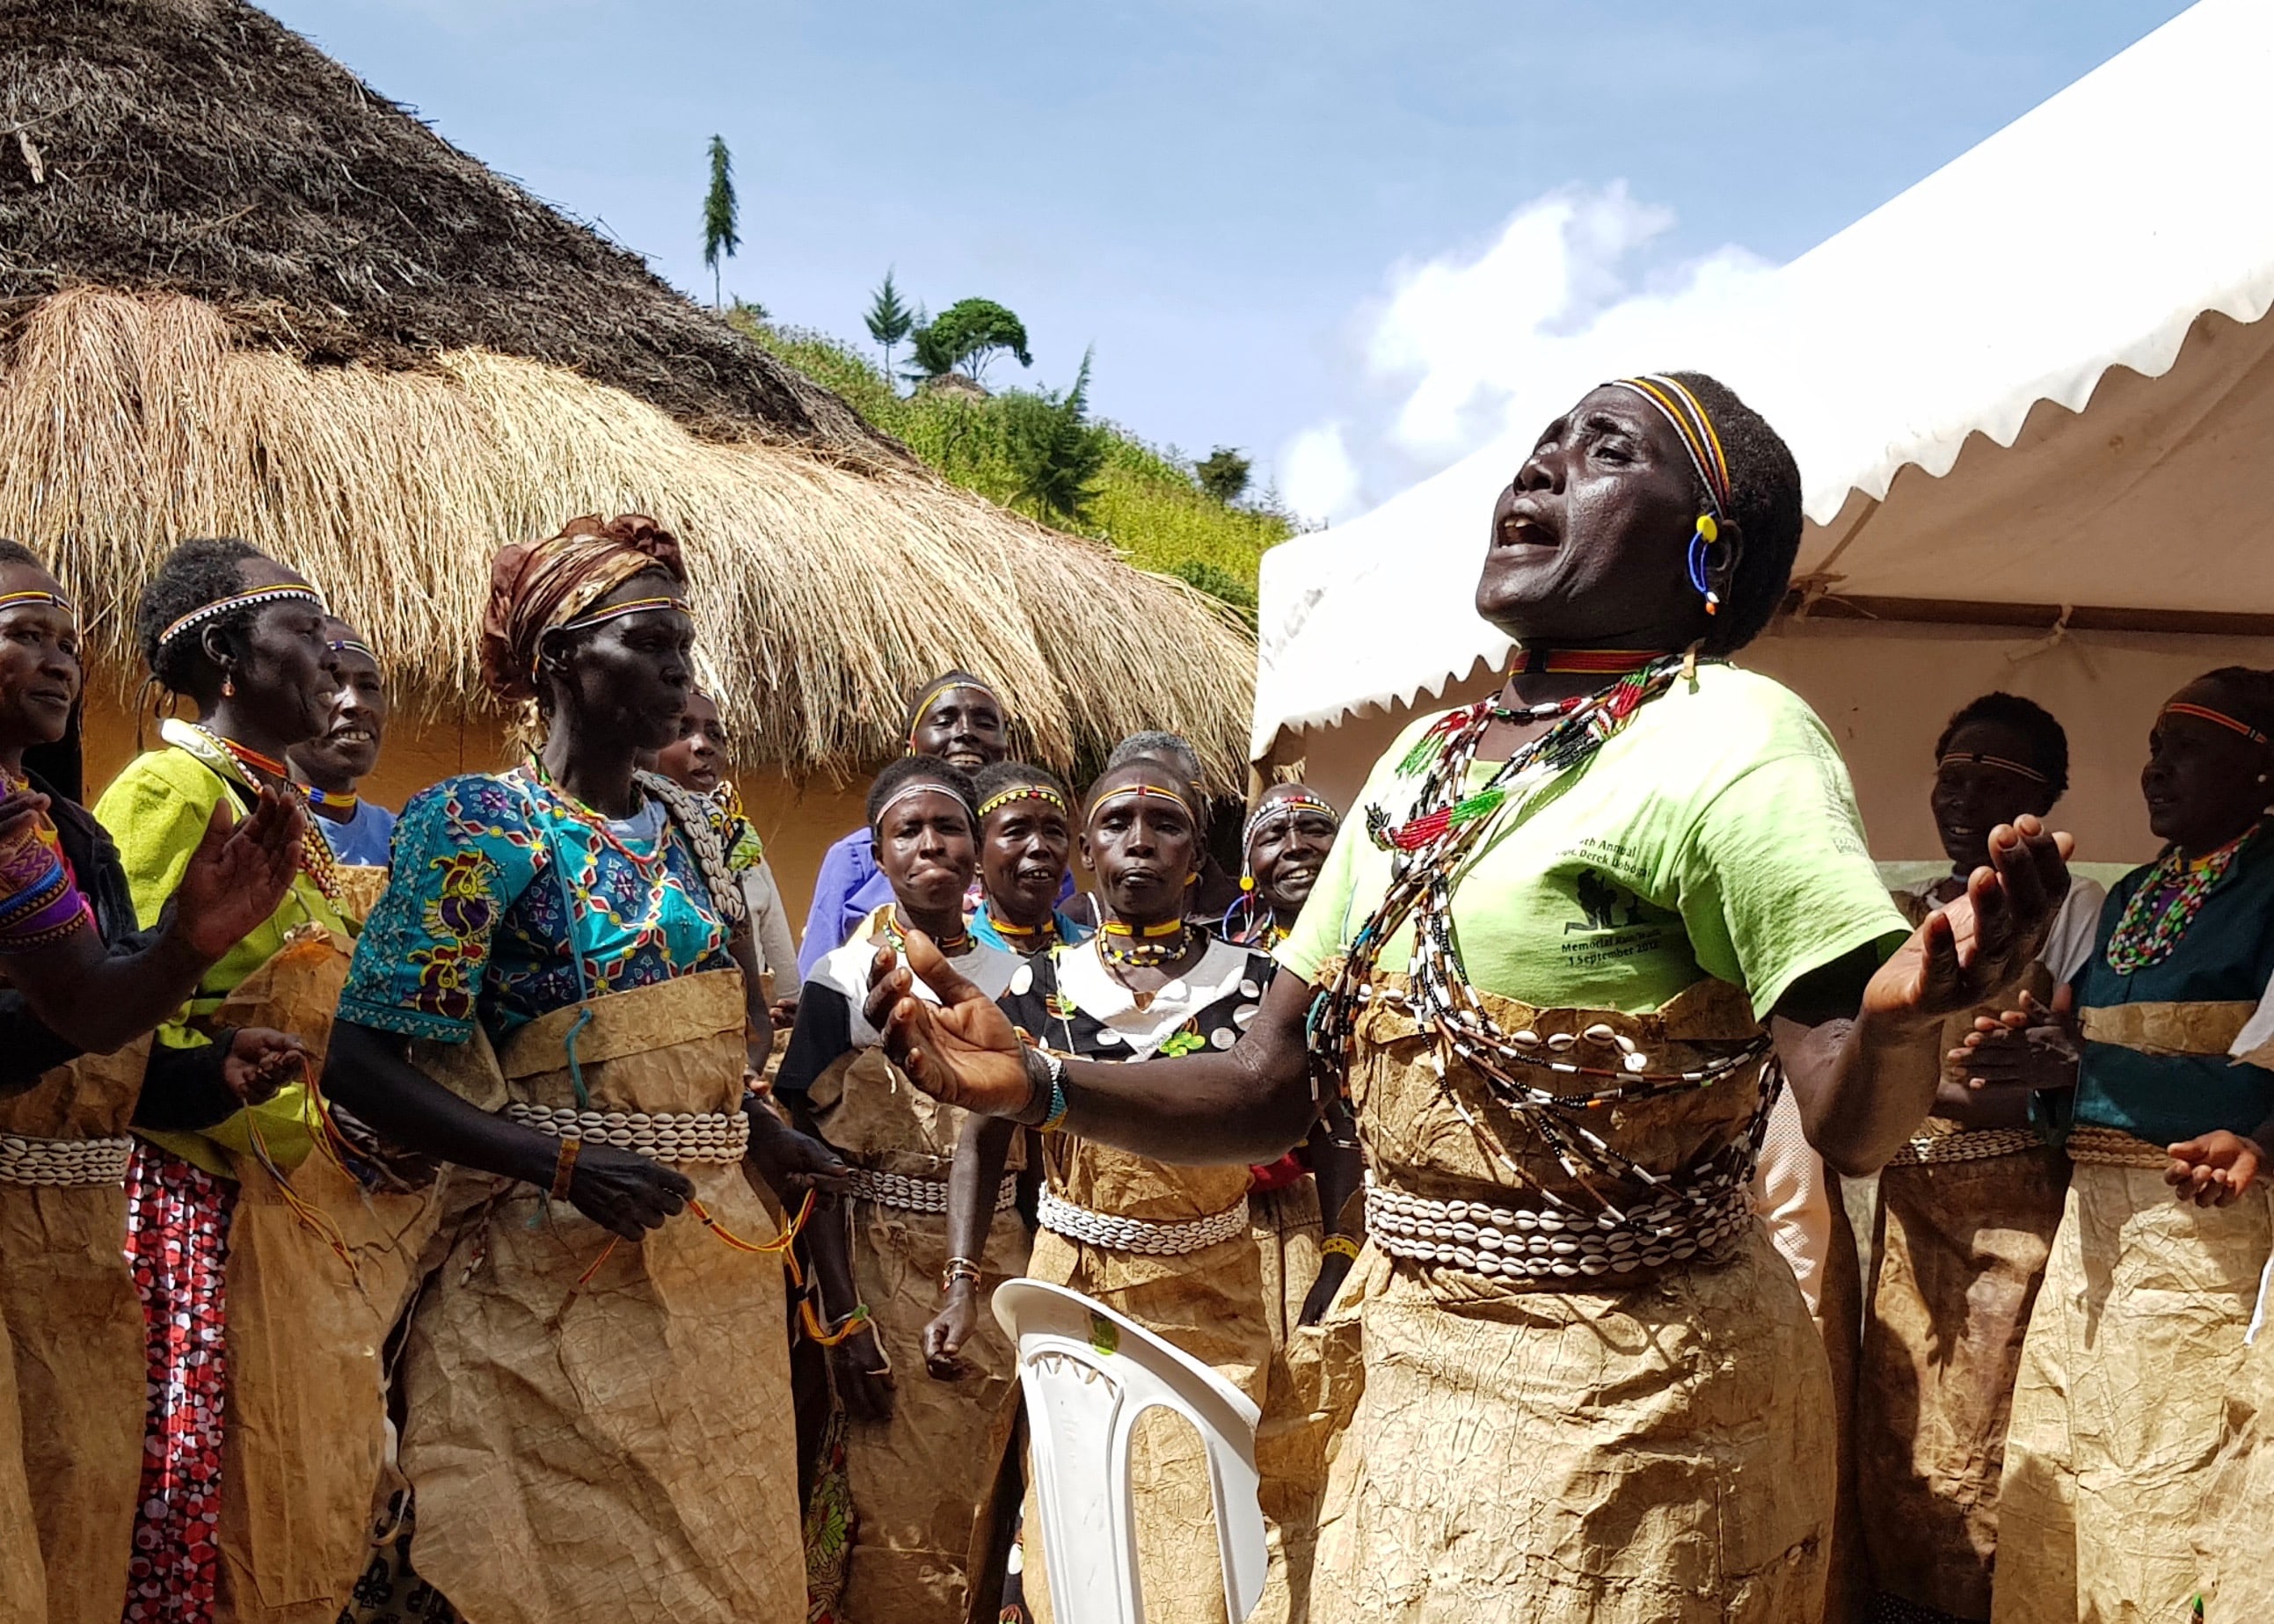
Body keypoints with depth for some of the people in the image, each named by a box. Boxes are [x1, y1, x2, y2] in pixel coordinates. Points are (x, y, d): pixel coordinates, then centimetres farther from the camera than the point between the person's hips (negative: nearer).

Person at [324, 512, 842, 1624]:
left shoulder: (691, 823, 9)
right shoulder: (485, 821, -11)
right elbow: (361, 1061, -16)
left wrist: (757, 1132, 6)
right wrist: (563, 1161, -23)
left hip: (721, 1260, 7)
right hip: (563, 1276, -6)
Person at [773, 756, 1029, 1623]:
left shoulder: (1013, 978, 6)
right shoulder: (843, 982, -3)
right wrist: (842, 1317, -13)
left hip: (998, 1265, 3)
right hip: (887, 1266, -3)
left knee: (986, 1504, 9)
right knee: (898, 1524, 0)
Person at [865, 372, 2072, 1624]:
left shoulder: (1728, 735, -14)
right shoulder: (1422, 760, 5)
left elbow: (1850, 1120, -21)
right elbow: (1272, 1086, 5)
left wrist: (1904, 1015, -42)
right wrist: (1038, 1085, -8)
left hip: (1623, 1403, -6)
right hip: (1410, 1371, 6)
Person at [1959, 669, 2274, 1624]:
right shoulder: (2131, 896, 17)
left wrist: (2080, 1061, -19)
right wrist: (2040, 1057, -4)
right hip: (2091, 1209, 7)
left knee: (2166, 1494, -4)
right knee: (2050, 1477, 9)